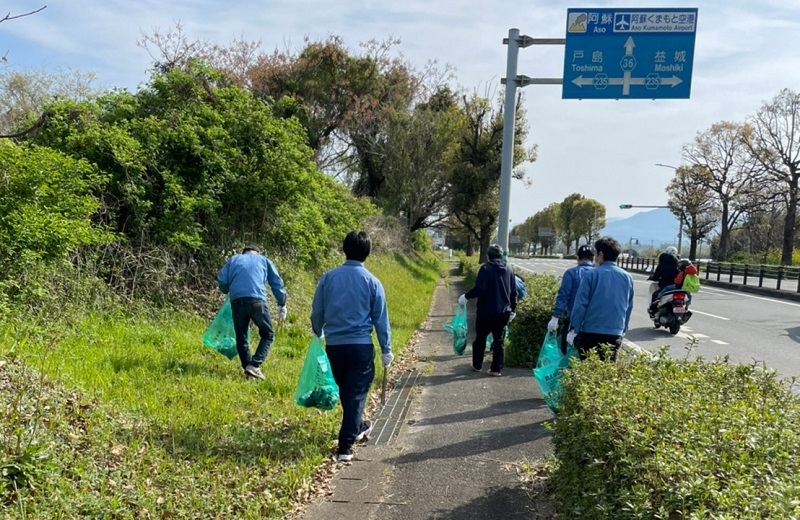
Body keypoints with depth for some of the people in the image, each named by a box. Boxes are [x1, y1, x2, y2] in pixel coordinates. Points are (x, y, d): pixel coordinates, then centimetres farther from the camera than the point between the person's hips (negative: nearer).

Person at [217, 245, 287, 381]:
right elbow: (277, 284, 18)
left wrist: (228, 292, 35)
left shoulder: (233, 259, 26)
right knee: (268, 334, 10)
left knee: (241, 337, 15)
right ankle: (254, 365, -4)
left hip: (237, 301, 2)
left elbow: (221, 280, 14)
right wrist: (282, 305, 26)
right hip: (256, 300, -2)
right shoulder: (264, 260, 24)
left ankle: (247, 367, 11)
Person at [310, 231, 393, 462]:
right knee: (356, 393, 3)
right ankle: (346, 445, 0)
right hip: (360, 345, -3)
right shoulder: (372, 281, -6)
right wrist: (386, 349, 6)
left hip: (333, 344, 3)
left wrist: (319, 333, 27)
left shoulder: (328, 277, 0)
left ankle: (356, 427, 41)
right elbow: (380, 319, -3)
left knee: (345, 391, 21)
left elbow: (317, 312, 7)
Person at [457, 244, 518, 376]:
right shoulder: (509, 269, 5)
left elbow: (479, 288, -21)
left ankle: (477, 365, 21)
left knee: (480, 339, 12)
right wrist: (512, 309, 16)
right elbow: (514, 292, 8)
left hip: (486, 312, -4)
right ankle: (497, 369, 8)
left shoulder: (486, 268, -12)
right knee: (498, 340, 9)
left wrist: (466, 296, -8)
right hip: (502, 312, 4)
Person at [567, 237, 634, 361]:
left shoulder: (591, 275, -8)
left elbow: (580, 304, -9)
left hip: (591, 333, -4)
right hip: (615, 334, 4)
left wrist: (575, 329, -2)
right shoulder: (627, 278, 7)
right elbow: (629, 307, 14)